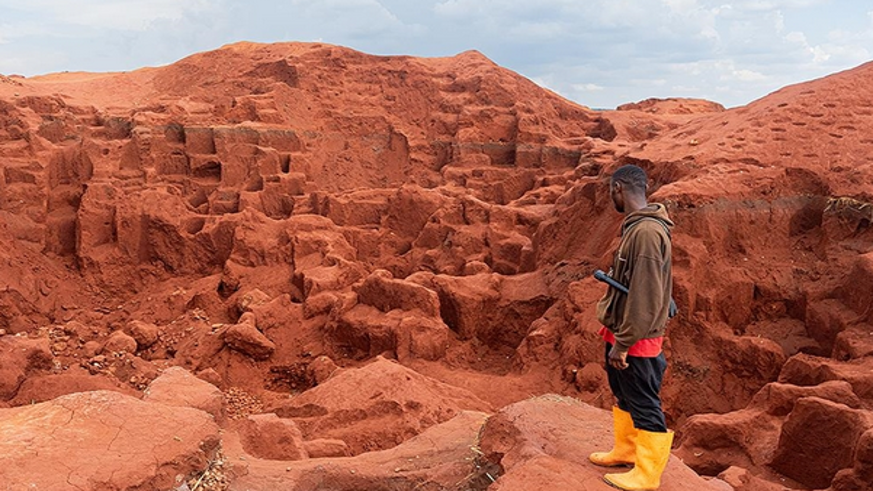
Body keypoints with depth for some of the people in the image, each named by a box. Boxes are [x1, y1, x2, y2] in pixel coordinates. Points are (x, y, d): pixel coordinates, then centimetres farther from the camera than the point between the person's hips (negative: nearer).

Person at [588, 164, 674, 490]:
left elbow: (646, 297, -26)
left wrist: (623, 343, -20)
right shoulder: (635, 227, 6)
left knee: (644, 406, 6)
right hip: (621, 334, 10)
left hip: (636, 341, -10)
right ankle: (626, 450, 40)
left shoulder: (647, 232, -25)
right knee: (624, 397, 23)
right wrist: (616, 336, 16)